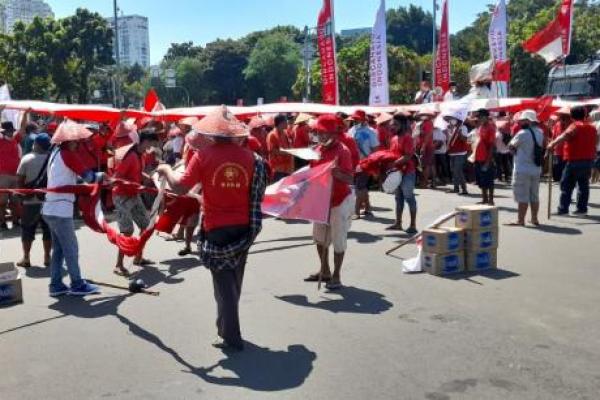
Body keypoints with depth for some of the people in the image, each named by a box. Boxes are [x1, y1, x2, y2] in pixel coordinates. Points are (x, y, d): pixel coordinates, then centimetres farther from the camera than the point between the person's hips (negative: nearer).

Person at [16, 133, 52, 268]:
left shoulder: (26, 159, -6)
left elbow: (19, 180, -4)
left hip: (30, 200, -1)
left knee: (27, 230, 10)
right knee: (48, 229, 11)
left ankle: (26, 258, 10)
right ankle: (47, 257, 13)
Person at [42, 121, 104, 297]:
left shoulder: (56, 152, 15)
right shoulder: (68, 154, -12)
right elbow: (88, 176, -15)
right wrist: (103, 175, 4)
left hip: (51, 208, 9)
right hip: (60, 209, -9)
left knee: (58, 249, 14)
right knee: (71, 248, -1)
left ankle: (56, 285, 17)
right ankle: (77, 285, 6)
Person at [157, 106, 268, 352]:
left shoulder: (204, 155, -12)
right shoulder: (248, 156, -2)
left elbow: (180, 188, -10)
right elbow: (255, 191, 6)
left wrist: (166, 171, 7)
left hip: (216, 228, -4)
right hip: (243, 227, 4)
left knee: (223, 282, 6)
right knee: (234, 280, 20)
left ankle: (231, 337, 10)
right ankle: (226, 326, 37)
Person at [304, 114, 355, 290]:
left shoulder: (342, 151, -17)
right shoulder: (318, 150, 6)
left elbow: (350, 179, -23)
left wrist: (337, 173, -40)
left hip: (340, 201, -8)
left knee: (338, 239, 0)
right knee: (319, 237, 16)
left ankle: (336, 276, 11)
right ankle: (324, 271, 31)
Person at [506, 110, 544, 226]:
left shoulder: (523, 133, -15)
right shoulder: (539, 133, 7)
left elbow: (511, 146, -6)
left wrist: (515, 151, 13)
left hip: (522, 169, -7)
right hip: (536, 169, 7)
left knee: (522, 196, -3)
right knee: (534, 196, 13)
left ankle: (520, 220, -1)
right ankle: (534, 219, 20)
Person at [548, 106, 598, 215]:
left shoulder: (575, 126, -10)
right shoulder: (592, 127, 13)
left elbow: (565, 136, -29)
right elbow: (596, 142, 24)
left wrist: (553, 144, -39)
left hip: (574, 160, -7)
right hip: (589, 160, 7)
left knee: (567, 185, -3)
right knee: (584, 185, 12)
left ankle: (563, 209, -5)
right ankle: (582, 208, 13)